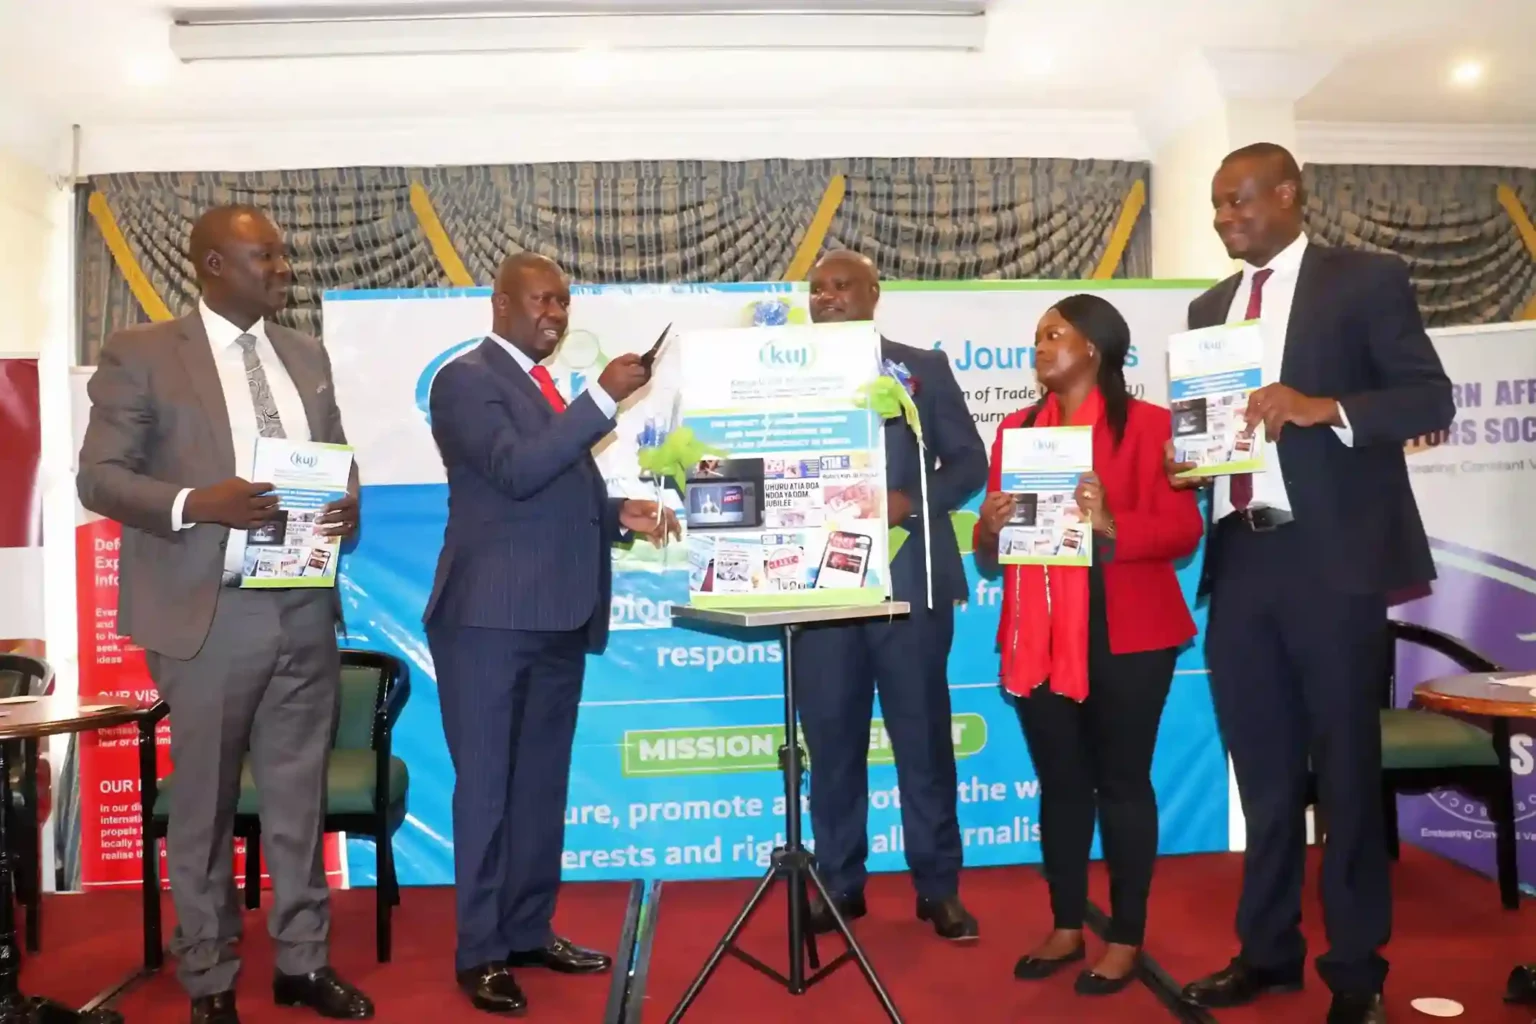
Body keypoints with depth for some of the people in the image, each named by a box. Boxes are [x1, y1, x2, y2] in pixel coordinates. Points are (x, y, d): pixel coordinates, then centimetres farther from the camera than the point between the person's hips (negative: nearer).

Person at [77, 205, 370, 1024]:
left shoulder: (307, 356, 13)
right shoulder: (140, 353, -2)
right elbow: (98, 476, -5)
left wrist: (349, 502, -6)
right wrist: (196, 504, -22)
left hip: (306, 607, 4)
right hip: (209, 615, -4)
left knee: (300, 796, 11)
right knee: (204, 806, 8)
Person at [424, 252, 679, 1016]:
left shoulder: (548, 387, 18)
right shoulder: (466, 380, -7)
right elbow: (516, 471, -22)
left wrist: (622, 515, 5)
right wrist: (604, 399, -23)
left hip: (559, 614, 8)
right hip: (492, 615, -8)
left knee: (543, 783, 15)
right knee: (486, 785, 3)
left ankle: (530, 931, 28)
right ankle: (480, 953, 16)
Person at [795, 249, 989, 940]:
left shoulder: (922, 367, 8)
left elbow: (969, 461, 4)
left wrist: (912, 502, -12)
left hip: (908, 578, -1)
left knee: (923, 736, 6)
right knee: (830, 739, 7)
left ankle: (938, 886, 19)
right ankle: (840, 882, 21)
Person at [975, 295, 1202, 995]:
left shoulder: (1148, 424, -2)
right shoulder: (1016, 429, 13)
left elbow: (1184, 530, -8)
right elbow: (989, 545, 13)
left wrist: (1110, 525, -23)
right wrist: (991, 528, -10)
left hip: (1126, 636, -4)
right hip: (1038, 636, 4)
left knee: (1123, 780, 5)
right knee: (1058, 782, 11)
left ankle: (1127, 938, 19)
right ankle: (1066, 926, 24)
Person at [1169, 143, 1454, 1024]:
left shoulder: (1367, 280, 0)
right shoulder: (1210, 309, 16)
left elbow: (1432, 398, -7)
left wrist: (1322, 407, -23)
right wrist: (1184, 464, -4)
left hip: (1331, 557, -5)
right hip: (1239, 559, 5)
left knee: (1345, 767, 6)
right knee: (1263, 770, 13)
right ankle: (1268, 949, 27)